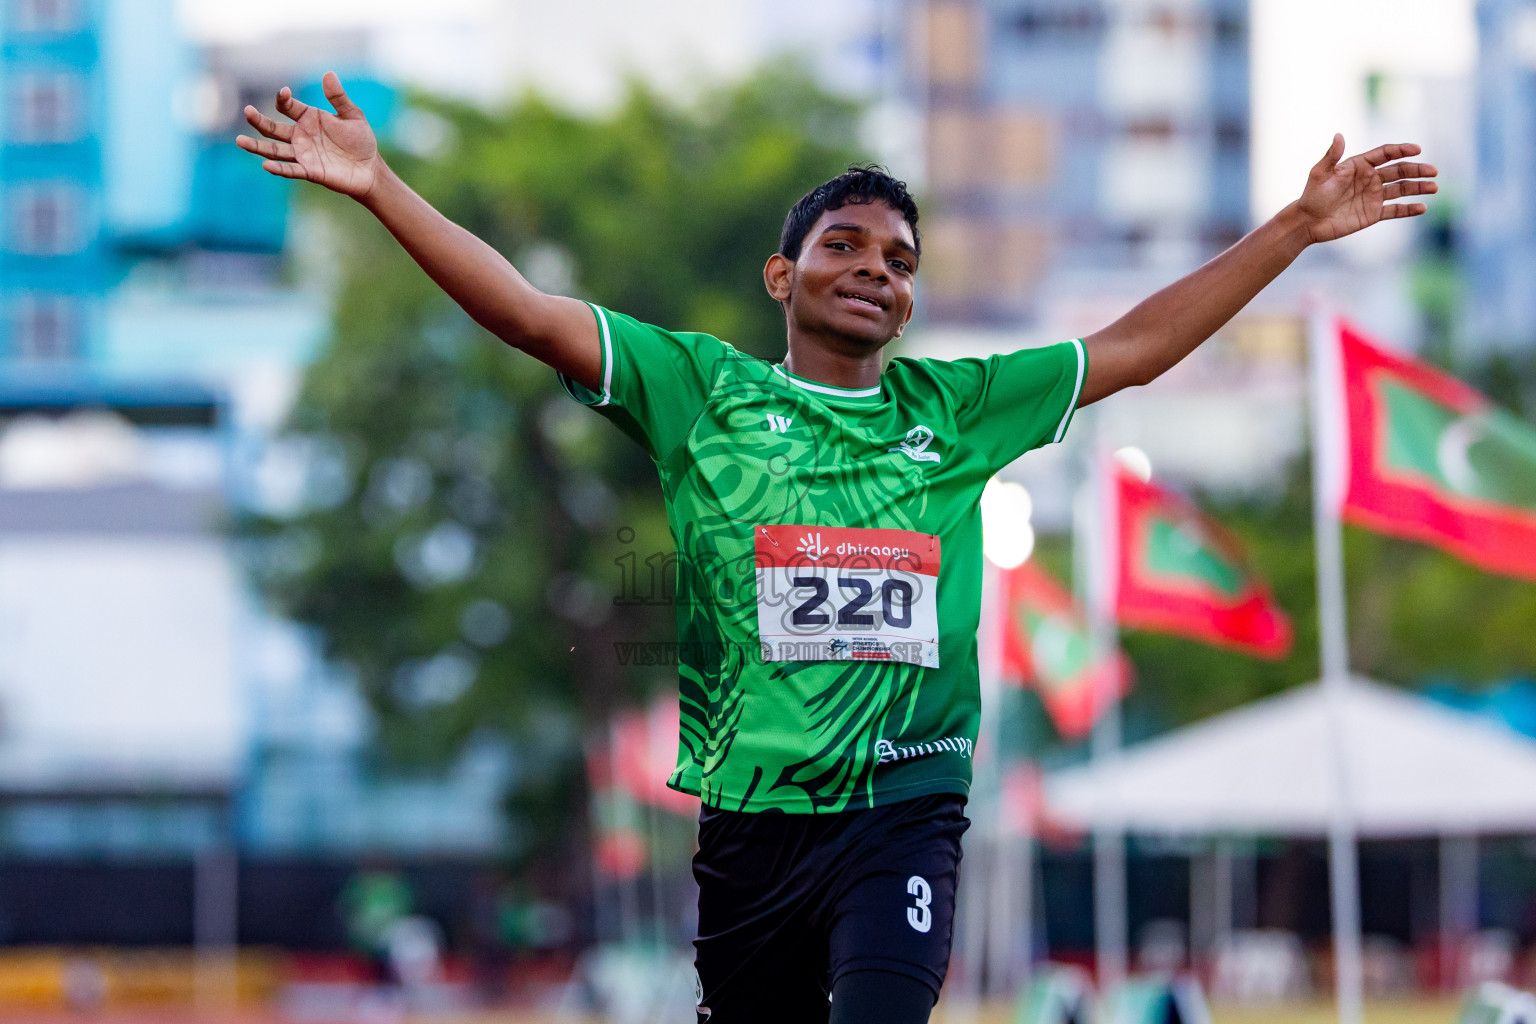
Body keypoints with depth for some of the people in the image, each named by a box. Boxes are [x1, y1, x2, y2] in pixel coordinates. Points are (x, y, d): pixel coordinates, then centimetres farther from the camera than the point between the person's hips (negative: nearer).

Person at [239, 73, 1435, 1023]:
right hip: (749, 812, 0)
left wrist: (1298, 228, 14)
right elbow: (533, 316, -1)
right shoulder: (705, 388, 6)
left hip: (904, 808, 0)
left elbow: (1133, 348, 15)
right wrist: (381, 188, -10)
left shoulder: (955, 409, 12)